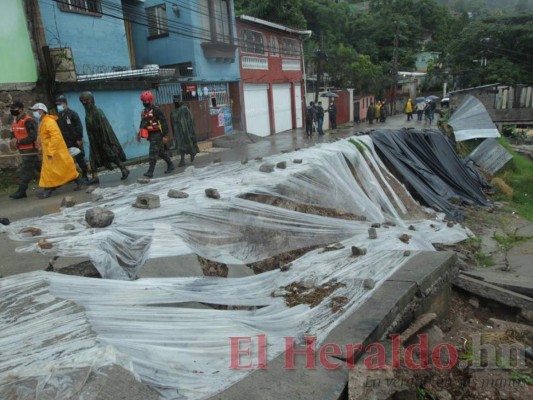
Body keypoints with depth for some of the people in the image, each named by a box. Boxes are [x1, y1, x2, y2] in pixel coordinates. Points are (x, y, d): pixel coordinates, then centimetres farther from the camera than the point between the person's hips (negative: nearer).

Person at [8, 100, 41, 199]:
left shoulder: (28, 120, -18)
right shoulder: (15, 121, 13)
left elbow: (32, 137, -23)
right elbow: (14, 133, 21)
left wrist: (18, 141, -20)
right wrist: (13, 139, -3)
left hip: (30, 149, -9)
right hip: (23, 149, 9)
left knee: (26, 170, -6)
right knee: (38, 166, 15)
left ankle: (21, 191, -1)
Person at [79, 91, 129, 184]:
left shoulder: (97, 112, -17)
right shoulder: (88, 113, 8)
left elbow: (103, 127, -20)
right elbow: (90, 130, 13)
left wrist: (104, 141, -21)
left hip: (102, 139, -8)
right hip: (95, 141, 9)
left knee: (112, 155, 0)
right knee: (93, 158, 5)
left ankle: (124, 170, 11)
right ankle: (95, 177, 8)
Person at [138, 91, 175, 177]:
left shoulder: (156, 110, -12)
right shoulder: (144, 112, 13)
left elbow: (164, 123, -13)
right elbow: (142, 124, 21)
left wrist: (165, 135, -15)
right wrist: (139, 134, 14)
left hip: (157, 135, -8)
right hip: (150, 135, 8)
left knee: (153, 153, -9)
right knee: (161, 152, 16)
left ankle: (150, 172, -7)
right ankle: (170, 165, 29)